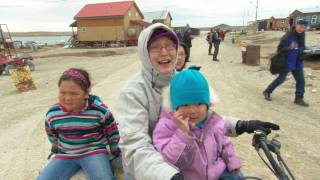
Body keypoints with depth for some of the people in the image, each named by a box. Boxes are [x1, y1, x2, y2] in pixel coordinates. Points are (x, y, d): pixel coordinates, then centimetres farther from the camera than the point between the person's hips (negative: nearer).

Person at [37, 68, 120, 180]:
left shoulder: (100, 110, -18)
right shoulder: (52, 114, -9)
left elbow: (112, 133, -2)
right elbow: (52, 135, 15)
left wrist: (115, 152, 8)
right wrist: (56, 147, 29)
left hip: (94, 152, -4)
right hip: (65, 155, 4)